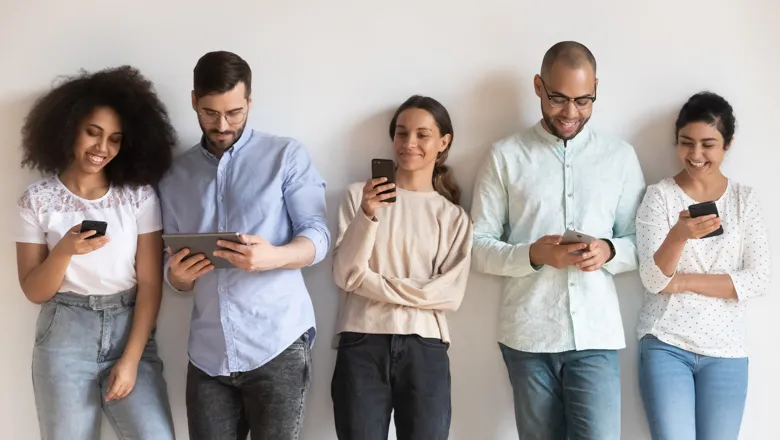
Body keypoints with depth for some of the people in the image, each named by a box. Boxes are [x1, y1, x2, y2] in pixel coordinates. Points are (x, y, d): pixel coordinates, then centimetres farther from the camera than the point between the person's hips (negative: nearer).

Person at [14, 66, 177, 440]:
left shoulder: (139, 195, -1)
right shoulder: (38, 199, 0)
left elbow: (150, 284, -2)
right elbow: (34, 292, 0)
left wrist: (131, 359, -9)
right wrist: (65, 250, -19)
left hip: (130, 331, 0)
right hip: (65, 339, 0)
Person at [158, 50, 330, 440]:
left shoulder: (287, 155, 3)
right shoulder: (176, 175, 14)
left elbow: (317, 236, -3)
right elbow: (174, 270, 15)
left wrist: (273, 257, -23)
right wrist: (178, 275, -9)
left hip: (277, 345, -3)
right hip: (208, 353, 3)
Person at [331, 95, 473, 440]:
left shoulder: (453, 215, 9)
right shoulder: (360, 194, 6)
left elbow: (451, 294, -1)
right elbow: (346, 275, -2)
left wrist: (376, 284, -7)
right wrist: (367, 216, -16)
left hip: (424, 349, 1)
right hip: (362, 346, -1)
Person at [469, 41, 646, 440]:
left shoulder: (621, 157, 8)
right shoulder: (505, 156, 3)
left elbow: (641, 242, 10)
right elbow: (479, 246, 0)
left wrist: (609, 251, -12)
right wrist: (534, 255, -17)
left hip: (596, 334, 1)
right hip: (527, 336, 0)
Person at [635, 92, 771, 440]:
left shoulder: (745, 199, 4)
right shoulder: (659, 195, -2)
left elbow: (759, 280, -4)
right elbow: (653, 280, -11)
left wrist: (683, 282, -10)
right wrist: (679, 235, -30)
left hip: (726, 351, 2)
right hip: (665, 344, -2)